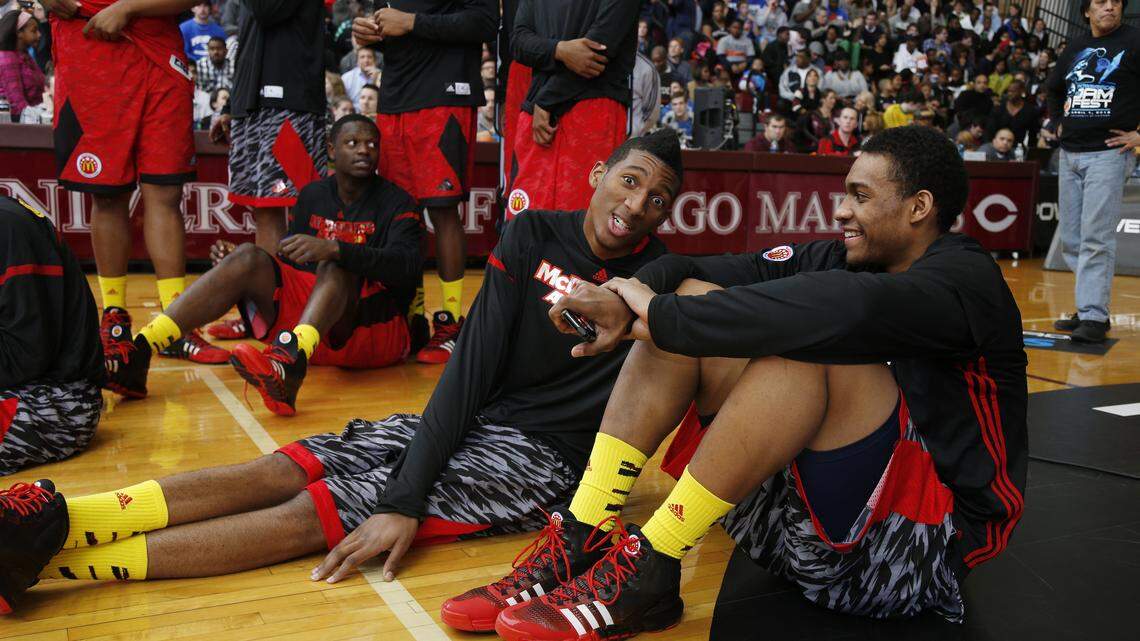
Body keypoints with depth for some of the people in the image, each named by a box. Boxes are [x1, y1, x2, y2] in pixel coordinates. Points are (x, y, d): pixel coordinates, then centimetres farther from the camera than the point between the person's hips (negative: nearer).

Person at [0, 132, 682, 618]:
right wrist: (407, 493, -17)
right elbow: (474, 363, -8)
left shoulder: (656, 277, -6)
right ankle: (57, 520, -23)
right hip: (475, 418, 5)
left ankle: (59, 556, -23)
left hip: (543, 456, -5)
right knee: (290, 468, -15)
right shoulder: (534, 235, 0)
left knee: (321, 511, -20)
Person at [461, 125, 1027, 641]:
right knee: (695, 298, -5)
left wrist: (662, 316, -27)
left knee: (811, 345, -31)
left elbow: (841, 310, -32)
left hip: (926, 547, -6)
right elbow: (740, 271, -3)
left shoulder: (962, 279, -13)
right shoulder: (842, 258, 9)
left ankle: (648, 572, -26)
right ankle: (580, 538, -15)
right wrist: (627, 295, -23)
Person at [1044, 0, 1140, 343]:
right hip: (1069, 154, 7)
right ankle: (1089, 309, 19)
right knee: (1071, 241, 9)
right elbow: (1054, 88, 32)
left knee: (1096, 238, -13)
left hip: (1109, 153, -7)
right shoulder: (1075, 47, 15)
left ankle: (1093, 318, -10)